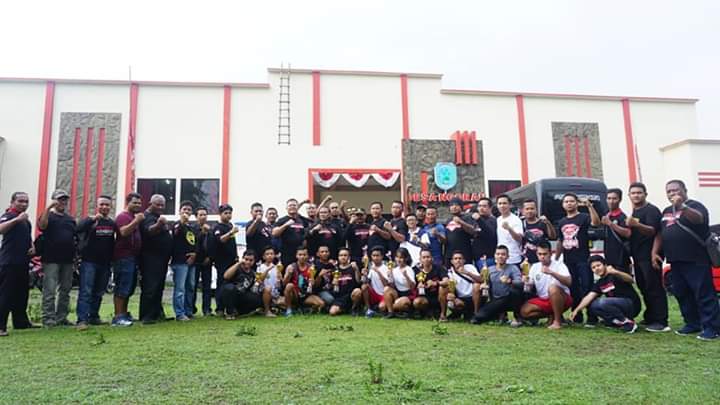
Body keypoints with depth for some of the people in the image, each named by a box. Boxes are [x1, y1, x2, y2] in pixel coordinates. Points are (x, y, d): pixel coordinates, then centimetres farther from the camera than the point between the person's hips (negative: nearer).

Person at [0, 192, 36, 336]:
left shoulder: (26, 220, 19)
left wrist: (32, 247, 12)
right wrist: (17, 219, -40)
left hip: (23, 262, 8)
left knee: (21, 294, 14)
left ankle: (21, 322, 24)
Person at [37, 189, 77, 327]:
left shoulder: (71, 219, 18)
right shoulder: (48, 215, 2)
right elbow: (41, 225, -20)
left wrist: (75, 259, 13)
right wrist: (48, 208, -29)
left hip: (68, 261, 6)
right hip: (51, 260, -6)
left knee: (65, 291, 9)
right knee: (50, 291, -7)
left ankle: (61, 317, 16)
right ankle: (48, 318, -3)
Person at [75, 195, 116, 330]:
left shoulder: (112, 223, 11)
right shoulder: (90, 220, -3)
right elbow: (78, 229, -24)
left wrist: (112, 260, 12)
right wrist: (93, 219, -36)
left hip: (105, 263, 5)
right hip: (89, 262, -5)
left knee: (99, 292, 13)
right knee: (86, 291, -11)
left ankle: (94, 316, 24)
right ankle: (82, 320, -14)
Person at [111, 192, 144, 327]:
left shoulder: (135, 217, 22)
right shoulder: (123, 216, -7)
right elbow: (124, 232, -25)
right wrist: (137, 220, -28)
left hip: (133, 257, 10)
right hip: (124, 257, -10)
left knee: (129, 288, 14)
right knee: (122, 288, -10)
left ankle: (124, 313, 22)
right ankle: (118, 317, -9)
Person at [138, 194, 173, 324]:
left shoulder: (158, 217, 19)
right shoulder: (148, 217, -12)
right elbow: (149, 230, -34)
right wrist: (158, 225, -54)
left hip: (161, 258, 10)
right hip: (151, 258, -10)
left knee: (159, 287, 14)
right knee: (150, 287, -11)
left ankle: (157, 313, 22)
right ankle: (146, 316, -9)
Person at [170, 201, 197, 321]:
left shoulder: (193, 228, 20)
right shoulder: (177, 224, 1)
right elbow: (176, 233, -22)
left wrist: (194, 254, 4)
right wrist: (183, 221, -33)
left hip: (191, 261, 7)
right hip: (180, 261, -7)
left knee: (190, 287, 11)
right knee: (179, 288, -10)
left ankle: (188, 311, 18)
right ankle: (180, 314, -11)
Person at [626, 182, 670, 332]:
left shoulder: (651, 210, -9)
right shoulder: (634, 212, 17)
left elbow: (652, 230, -24)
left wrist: (636, 225, -39)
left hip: (649, 256, -9)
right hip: (638, 257, 9)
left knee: (654, 288, -9)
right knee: (644, 288, 13)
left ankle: (661, 322, -8)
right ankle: (650, 317, 21)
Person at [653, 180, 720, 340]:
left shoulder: (694, 205, -5)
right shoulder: (666, 211, 17)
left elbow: (699, 219, -28)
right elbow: (661, 233, 21)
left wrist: (681, 206, -43)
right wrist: (655, 252, 10)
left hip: (696, 260, -8)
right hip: (676, 261, 8)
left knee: (704, 294, -5)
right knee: (682, 294, 12)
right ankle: (693, 323, 22)